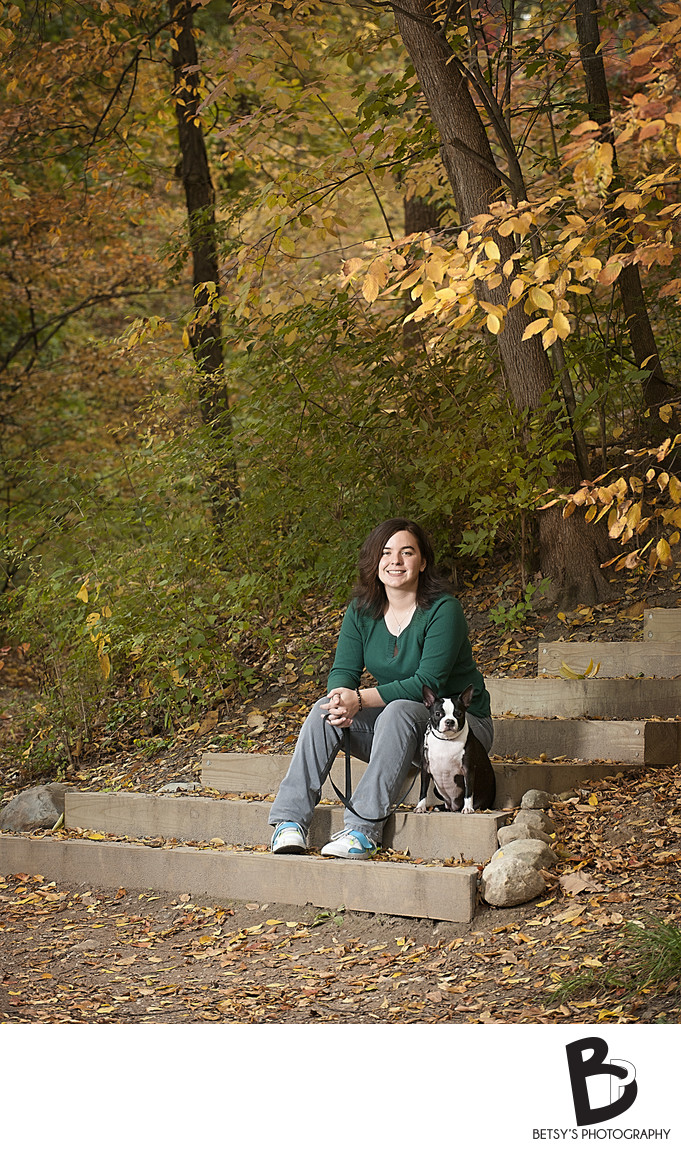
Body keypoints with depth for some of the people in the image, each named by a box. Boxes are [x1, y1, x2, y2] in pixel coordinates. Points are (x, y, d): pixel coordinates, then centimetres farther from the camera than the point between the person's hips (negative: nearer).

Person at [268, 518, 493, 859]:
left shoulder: (443, 609, -17)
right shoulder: (362, 610, 1)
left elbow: (428, 683, -24)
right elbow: (344, 670, -3)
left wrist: (360, 699, -31)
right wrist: (341, 698, -28)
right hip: (393, 726, 6)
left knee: (399, 710, -36)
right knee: (326, 710, -18)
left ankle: (364, 829, -40)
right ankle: (289, 820, -24)